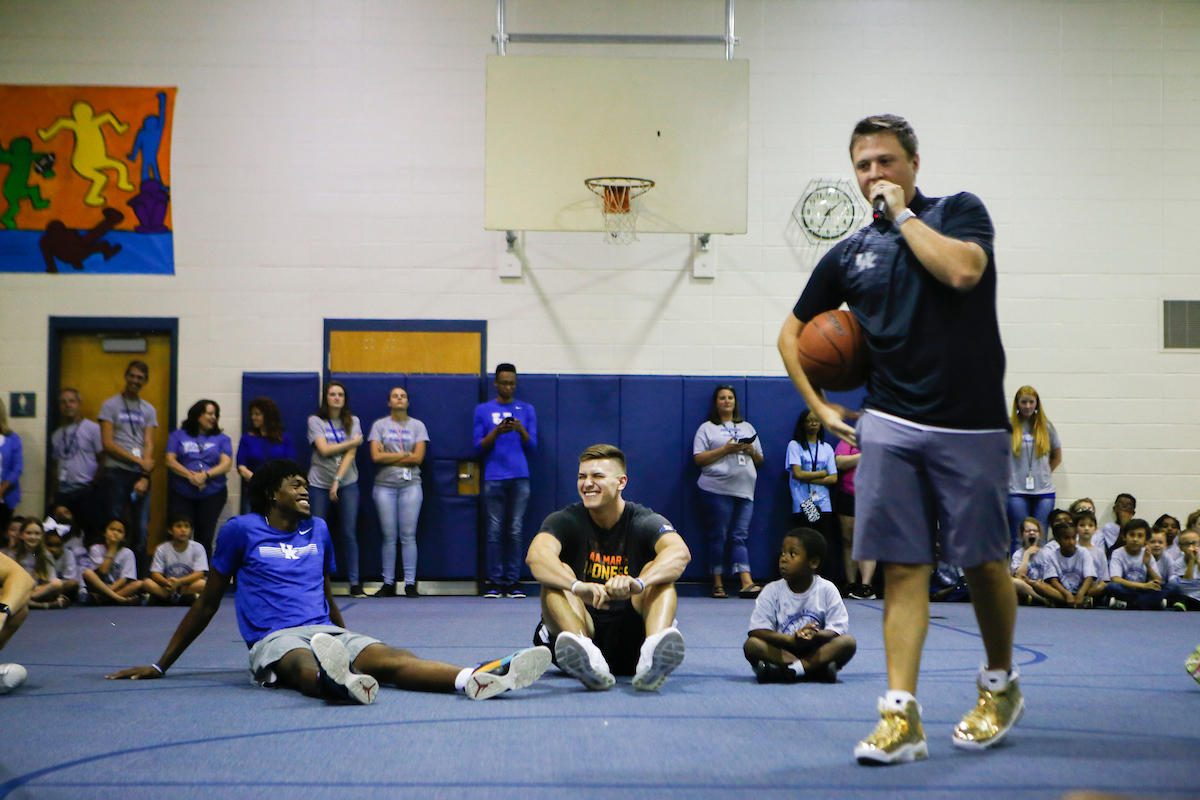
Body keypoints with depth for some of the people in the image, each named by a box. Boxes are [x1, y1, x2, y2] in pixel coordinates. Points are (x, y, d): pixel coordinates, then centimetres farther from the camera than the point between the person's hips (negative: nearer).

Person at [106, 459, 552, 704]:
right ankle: (335, 683, -80)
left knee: (389, 658, -26)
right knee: (305, 665, -41)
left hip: (326, 632, 4)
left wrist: (350, 646, 38)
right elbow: (207, 605, 15)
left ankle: (480, 679, -54)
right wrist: (160, 667, 15)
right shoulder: (240, 531, 9)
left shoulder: (318, 530, 23)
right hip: (274, 639, -4)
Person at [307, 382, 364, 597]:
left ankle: (355, 583, -2)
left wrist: (337, 480, -13)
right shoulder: (315, 421, 3)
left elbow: (350, 453, -2)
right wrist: (352, 442, -3)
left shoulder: (353, 422, 9)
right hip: (319, 482, -1)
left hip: (347, 482, 1)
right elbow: (324, 450, -9)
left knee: (349, 534, -3)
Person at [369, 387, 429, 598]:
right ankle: (388, 584, 4)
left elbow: (418, 457, -3)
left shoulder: (417, 426, 9)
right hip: (384, 485, 0)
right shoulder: (379, 425, 8)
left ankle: (410, 583, -2)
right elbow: (376, 456, -5)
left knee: (408, 535, -4)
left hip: (410, 485, 0)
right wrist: (405, 454, -4)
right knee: (389, 536, 0)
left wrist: (389, 457, -5)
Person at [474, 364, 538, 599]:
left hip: (520, 478, 1)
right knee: (495, 531, -4)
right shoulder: (483, 410, 11)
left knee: (516, 530, -4)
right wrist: (496, 432, -10)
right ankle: (494, 581, 0)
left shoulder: (527, 410, 13)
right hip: (493, 479, 0)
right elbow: (479, 447, 6)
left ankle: (513, 581, -1)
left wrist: (521, 430, -10)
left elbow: (532, 446, 9)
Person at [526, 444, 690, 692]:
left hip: (629, 640, 0)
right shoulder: (566, 521, 0)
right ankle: (588, 662, -51)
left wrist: (638, 583, -46)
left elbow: (680, 553, -25)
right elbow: (537, 555, -24)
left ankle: (654, 654, -51)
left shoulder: (644, 522, -1)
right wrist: (577, 586, -45)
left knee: (657, 571, -19)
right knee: (558, 574, -21)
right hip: (582, 634, 0)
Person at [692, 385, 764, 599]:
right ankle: (718, 583, 2)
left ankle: (747, 584, -13)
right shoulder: (707, 428, 8)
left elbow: (760, 460, 23)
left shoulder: (747, 428, 23)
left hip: (744, 490, 4)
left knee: (739, 536, -3)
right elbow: (699, 458, -3)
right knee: (718, 535, -4)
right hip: (717, 489, -3)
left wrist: (751, 450, 1)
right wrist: (725, 449, -11)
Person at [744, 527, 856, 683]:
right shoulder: (772, 591, 1)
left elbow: (839, 629, -5)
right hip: (781, 651, 0)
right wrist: (792, 639, -26)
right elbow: (757, 631, -10)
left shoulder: (827, 590, 2)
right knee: (751, 645, -28)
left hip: (815, 651, 1)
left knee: (849, 642, -25)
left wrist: (815, 635, -28)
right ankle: (816, 669, -34)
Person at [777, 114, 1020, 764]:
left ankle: (1000, 686, 28)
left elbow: (961, 271, -19)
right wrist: (820, 406, 11)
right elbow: (792, 331, 22)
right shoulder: (848, 254, 12)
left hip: (970, 429, -2)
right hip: (889, 428, 2)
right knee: (903, 567, -4)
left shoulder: (959, 211, 4)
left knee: (982, 563, 5)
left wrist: (903, 213, -7)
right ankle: (901, 714, -6)